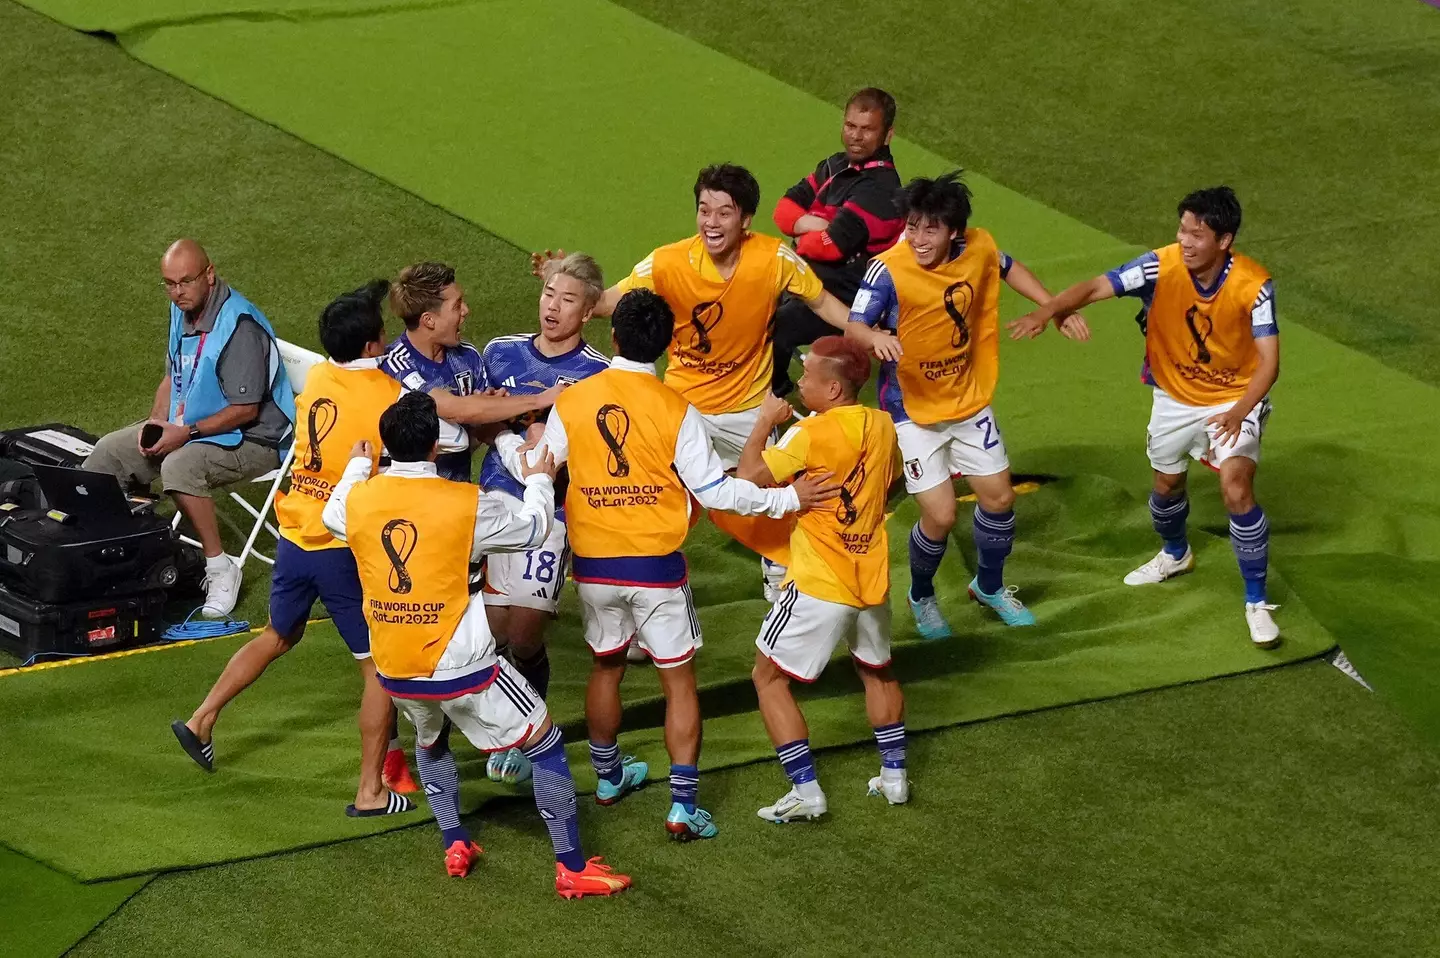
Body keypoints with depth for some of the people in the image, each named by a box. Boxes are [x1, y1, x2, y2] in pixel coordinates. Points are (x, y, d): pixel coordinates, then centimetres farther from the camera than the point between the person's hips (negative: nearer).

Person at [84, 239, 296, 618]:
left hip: (252, 439, -9)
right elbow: (173, 376, 16)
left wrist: (187, 432, -25)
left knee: (180, 466, -36)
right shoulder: (182, 311, 3)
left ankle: (219, 567, -25)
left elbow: (245, 410, -25)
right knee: (109, 452, 1)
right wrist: (157, 420, -2)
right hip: (186, 424, 9)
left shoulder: (240, 326, -26)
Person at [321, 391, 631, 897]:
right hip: (460, 667, -5)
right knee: (546, 744, 8)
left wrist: (357, 466, 39)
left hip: (394, 672, 5)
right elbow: (531, 530, 2)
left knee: (431, 740, 36)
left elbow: (332, 516, 22)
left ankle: (455, 845, 30)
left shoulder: (359, 498, -4)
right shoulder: (466, 503, -15)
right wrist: (540, 482, 22)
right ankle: (573, 869, 7)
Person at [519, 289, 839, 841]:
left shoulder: (571, 403, -7)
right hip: (656, 567, -3)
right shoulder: (675, 410, -14)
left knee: (606, 666, 24)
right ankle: (683, 806, 1)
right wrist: (788, 499, -2)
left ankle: (609, 777, 41)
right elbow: (715, 491, -12)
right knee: (679, 681, 6)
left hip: (593, 565, 3)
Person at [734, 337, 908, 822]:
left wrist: (765, 421, -5)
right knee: (877, 670, 29)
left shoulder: (811, 433, -19)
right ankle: (894, 774, 31)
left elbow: (749, 474, -19)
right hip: (872, 578, 7)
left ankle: (806, 791, -2)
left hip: (819, 584, -7)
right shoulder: (882, 426, 2)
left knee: (769, 676, 5)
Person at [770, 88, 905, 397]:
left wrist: (802, 239, -4)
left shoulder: (879, 187, -20)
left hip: (844, 294, -10)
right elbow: (785, 208, 6)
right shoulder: (837, 166, 9)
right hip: (810, 274, 10)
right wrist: (807, 223, -15)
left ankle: (772, 395, 0)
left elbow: (832, 244, -25)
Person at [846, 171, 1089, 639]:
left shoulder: (979, 249, -10)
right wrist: (876, 337, -52)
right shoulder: (889, 270, -25)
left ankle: (989, 586, 41)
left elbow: (1008, 268, 12)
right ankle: (921, 597, 24)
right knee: (940, 515, -7)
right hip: (913, 410, -5)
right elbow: (855, 326, -30)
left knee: (999, 497, 12)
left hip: (969, 400, 5)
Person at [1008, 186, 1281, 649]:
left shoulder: (1253, 285, -27)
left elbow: (1269, 361, -26)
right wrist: (1047, 310, -50)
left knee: (1236, 489, -21)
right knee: (1167, 484, 22)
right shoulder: (1161, 267, -24)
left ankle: (1257, 603, -4)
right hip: (1174, 397, 4)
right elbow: (1096, 288, -32)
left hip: (1235, 400, -3)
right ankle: (1175, 554, 58)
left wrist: (1238, 414, -40)